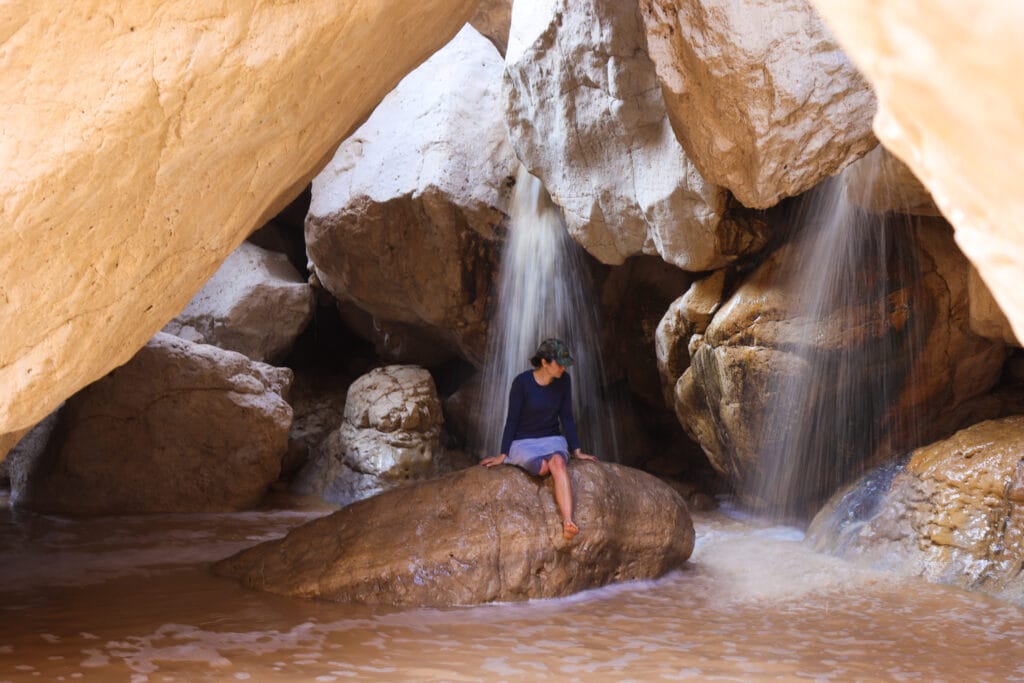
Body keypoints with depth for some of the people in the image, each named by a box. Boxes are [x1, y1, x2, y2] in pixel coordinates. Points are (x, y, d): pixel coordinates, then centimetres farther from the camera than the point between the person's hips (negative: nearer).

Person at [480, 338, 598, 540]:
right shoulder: (522, 382, -13)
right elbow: (512, 419, -7)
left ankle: (568, 523, -50)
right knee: (543, 466, -38)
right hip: (523, 443, -2)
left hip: (552, 440, 2)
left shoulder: (563, 381, -1)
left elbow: (566, 417, 6)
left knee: (558, 462, -35)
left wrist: (576, 451, 5)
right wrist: (503, 455, -5)